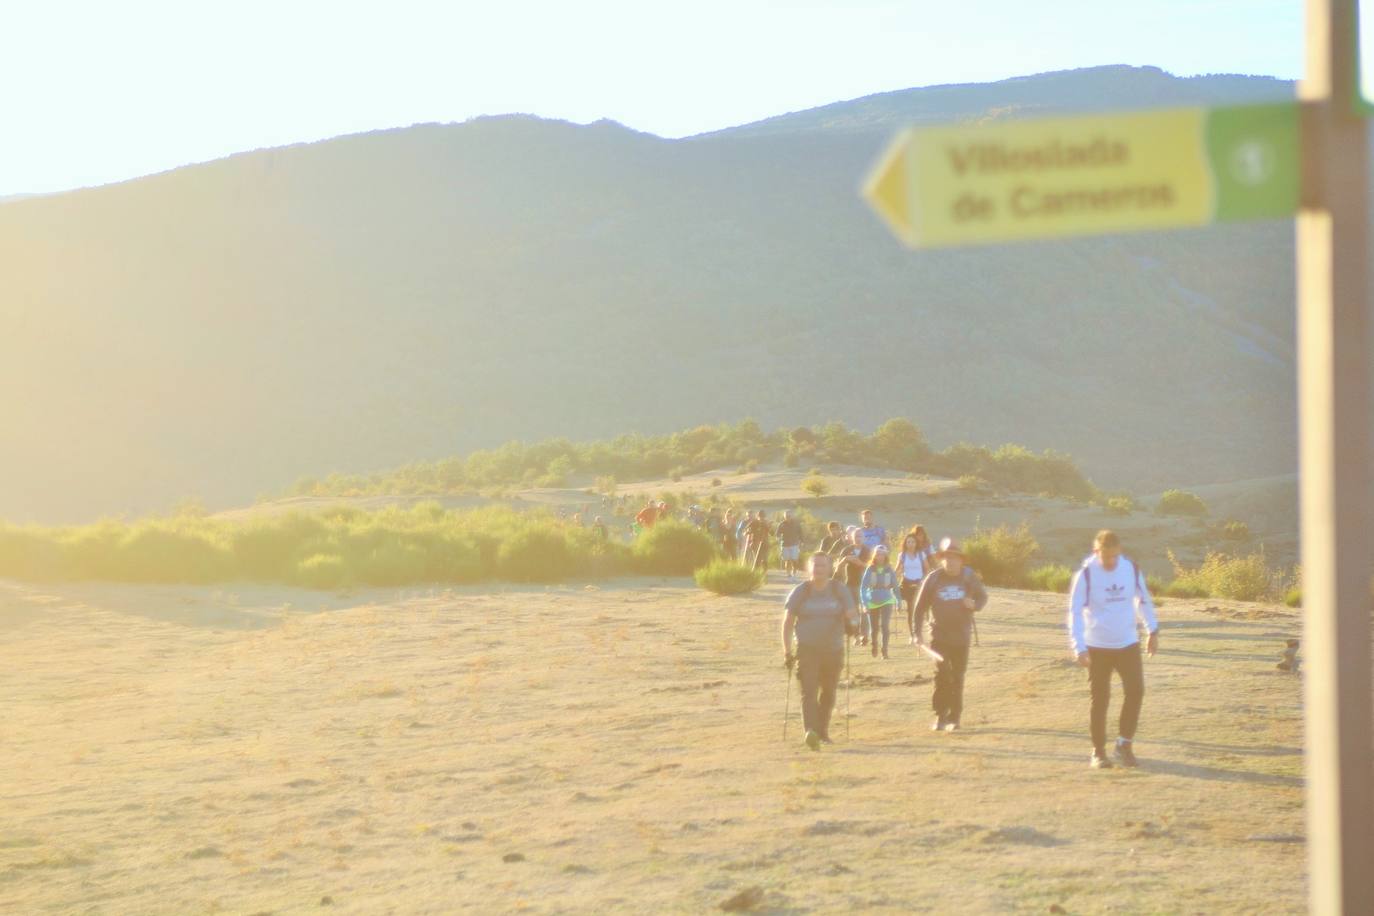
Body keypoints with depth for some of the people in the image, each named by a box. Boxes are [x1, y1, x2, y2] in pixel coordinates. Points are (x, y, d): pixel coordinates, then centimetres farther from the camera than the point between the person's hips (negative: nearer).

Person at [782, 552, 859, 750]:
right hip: (807, 650, -3)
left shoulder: (840, 591, 3)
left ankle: (822, 731, 31)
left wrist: (852, 621, -23)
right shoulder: (800, 592, -2)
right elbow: (788, 622, 1)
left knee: (828, 693, 14)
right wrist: (787, 651, -4)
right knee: (808, 692, -17)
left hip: (833, 650, 3)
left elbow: (852, 615, 0)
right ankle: (811, 731, -30)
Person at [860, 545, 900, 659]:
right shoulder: (870, 569, -7)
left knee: (885, 626, -18)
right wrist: (865, 603, -17)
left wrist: (898, 601, 8)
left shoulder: (889, 570, -5)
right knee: (874, 629, 11)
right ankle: (874, 644, 41)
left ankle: (885, 650, -13)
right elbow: (863, 587, -8)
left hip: (887, 601, -1)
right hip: (872, 602, 1)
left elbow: (895, 586, 5)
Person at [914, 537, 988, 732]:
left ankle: (954, 718, 15)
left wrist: (974, 605, -14)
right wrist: (918, 633, 0)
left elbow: (983, 597, 10)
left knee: (957, 678, 5)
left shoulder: (968, 577, -1)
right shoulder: (933, 579, -4)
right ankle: (940, 716, 2)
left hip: (961, 636, 1)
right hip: (939, 635, -1)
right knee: (942, 675, -9)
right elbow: (920, 607, 3)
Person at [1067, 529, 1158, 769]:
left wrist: (1153, 631, 17)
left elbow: (1144, 599, 13)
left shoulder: (1131, 568, -3)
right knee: (1099, 700, 2)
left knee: (1135, 691, -8)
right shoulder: (1086, 574, -13)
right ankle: (1098, 752, 14)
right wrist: (1079, 648, -21)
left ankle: (1125, 744, 9)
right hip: (1097, 647, -3)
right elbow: (1075, 612, -14)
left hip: (1128, 644, 3)